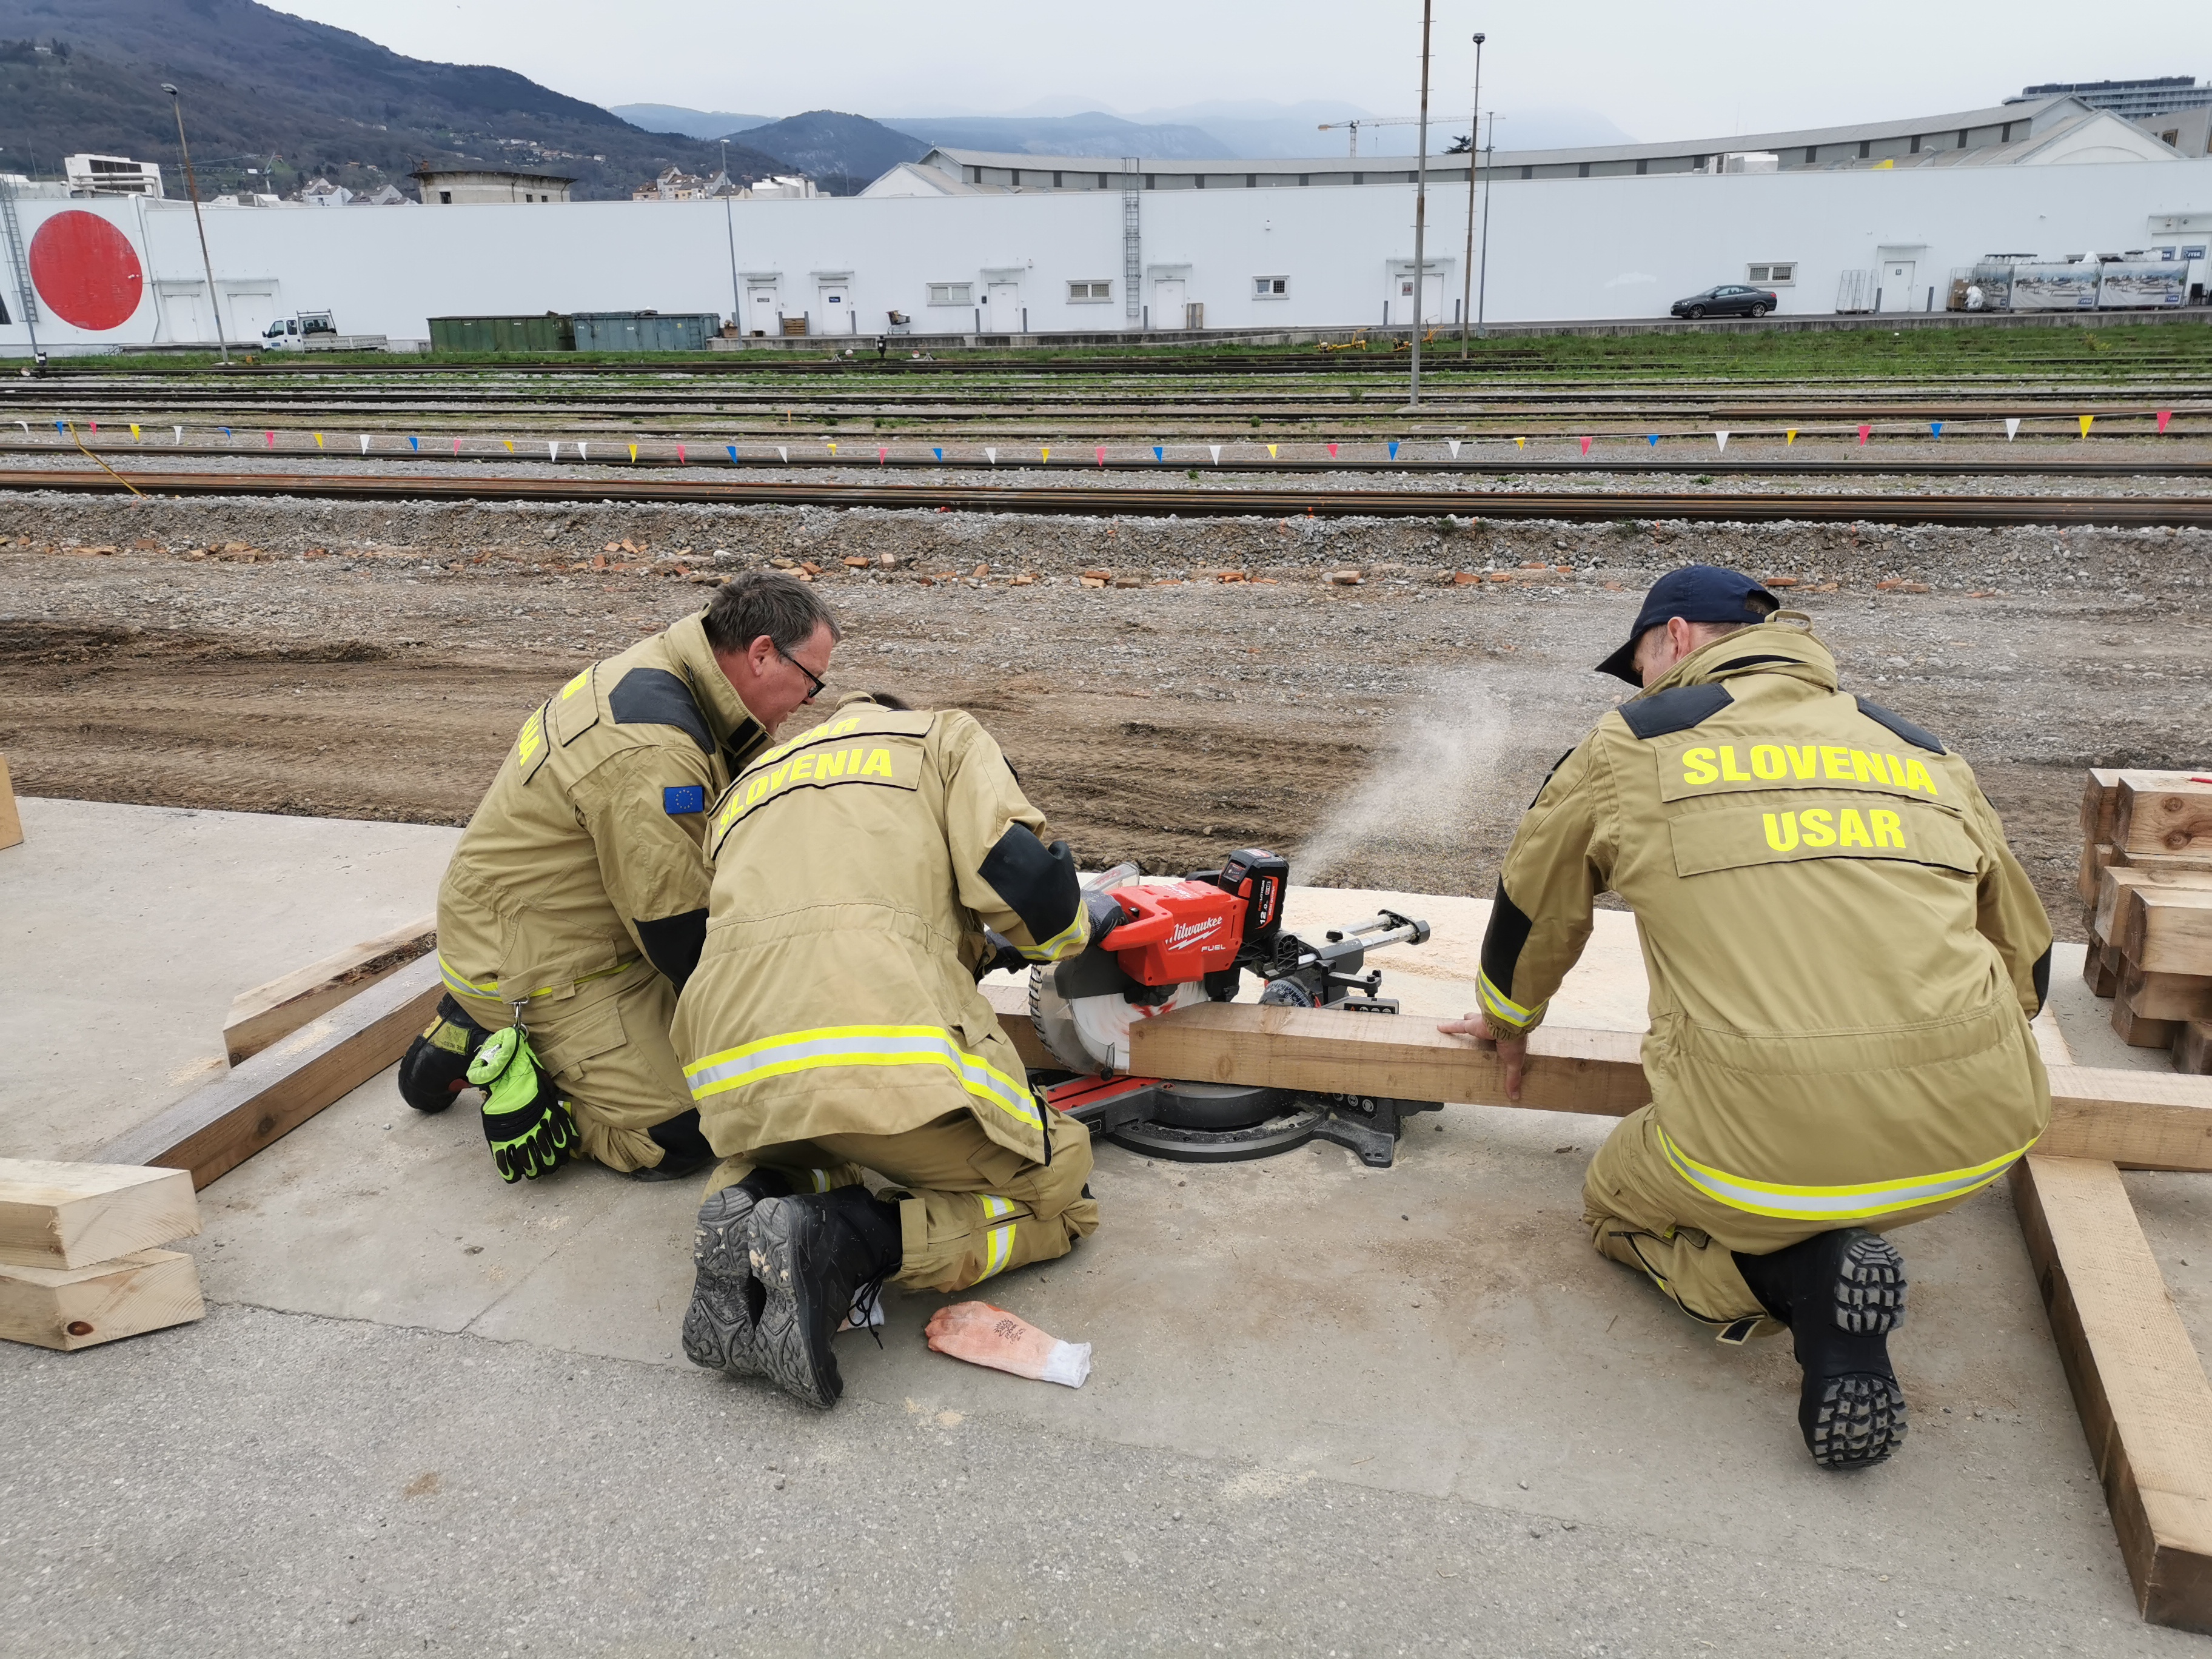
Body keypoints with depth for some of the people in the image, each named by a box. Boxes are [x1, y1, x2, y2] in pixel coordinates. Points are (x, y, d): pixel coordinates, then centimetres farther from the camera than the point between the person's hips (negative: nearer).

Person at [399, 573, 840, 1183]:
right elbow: (678, 931, -23)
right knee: (683, 1138, -14)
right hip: (529, 967, -10)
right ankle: (504, 1067, 1)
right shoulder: (656, 755, -30)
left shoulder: (650, 673, 2)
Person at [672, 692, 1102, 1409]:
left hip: (733, 1068, 6)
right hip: (885, 1047, -5)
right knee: (1055, 1195, 16)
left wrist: (978, 951, 43)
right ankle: (844, 1242, -9)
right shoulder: (944, 736, 20)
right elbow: (1023, 881, 2)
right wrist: (1073, 929, 26)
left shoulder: (744, 790, 37)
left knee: (790, 1151, 40)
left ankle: (745, 1220, 4)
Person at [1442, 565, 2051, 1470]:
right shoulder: (1925, 753, 19)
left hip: (1773, 1146, -5)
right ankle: (1835, 1260, 8)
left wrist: (1508, 1019, 44)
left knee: (1616, 1204, 26)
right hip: (1977, 1140, 6)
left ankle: (1802, 1278, -1)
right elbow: (2025, 958, 28)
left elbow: (1532, 903, 24)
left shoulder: (1633, 743, 9)